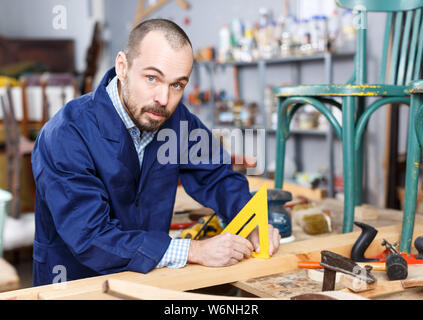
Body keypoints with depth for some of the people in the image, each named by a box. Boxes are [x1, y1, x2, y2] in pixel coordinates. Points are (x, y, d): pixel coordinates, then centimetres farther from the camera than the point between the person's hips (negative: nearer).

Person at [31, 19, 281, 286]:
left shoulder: (174, 118, -4)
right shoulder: (66, 136, -21)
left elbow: (217, 177, 8)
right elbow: (90, 239, -26)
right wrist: (195, 251, -28)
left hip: (149, 279, 4)